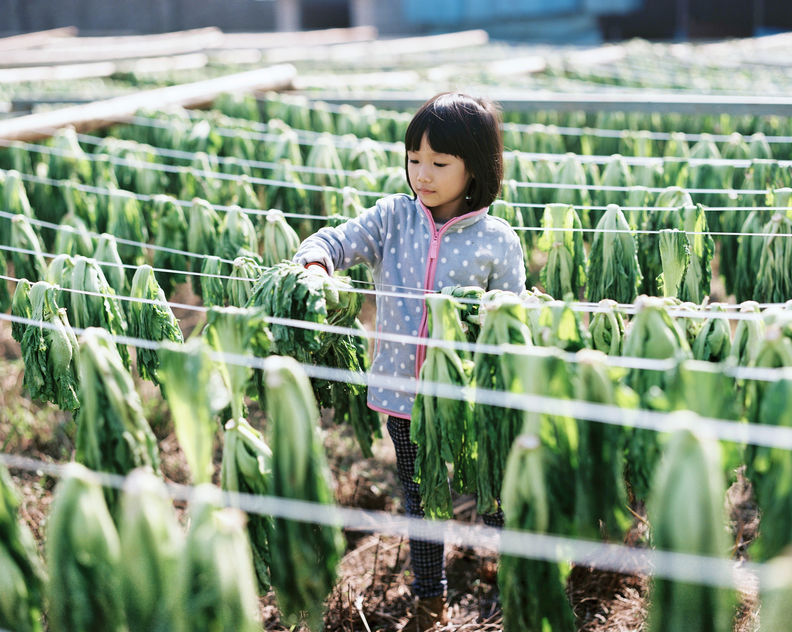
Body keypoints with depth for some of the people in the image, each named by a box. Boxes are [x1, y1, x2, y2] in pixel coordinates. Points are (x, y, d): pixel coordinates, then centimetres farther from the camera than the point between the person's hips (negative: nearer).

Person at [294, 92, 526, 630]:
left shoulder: (497, 241, -8)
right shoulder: (393, 217, -1)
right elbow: (335, 241, -4)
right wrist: (315, 260, -27)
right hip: (403, 390, 3)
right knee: (420, 499, 19)